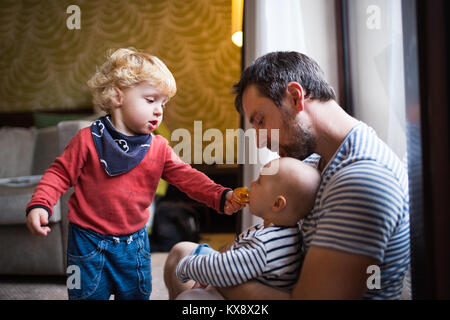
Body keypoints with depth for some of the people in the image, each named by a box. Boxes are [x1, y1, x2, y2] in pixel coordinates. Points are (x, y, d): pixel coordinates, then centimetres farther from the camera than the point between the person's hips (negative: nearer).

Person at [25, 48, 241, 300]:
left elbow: (187, 177, -5)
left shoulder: (159, 148, -2)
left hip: (134, 244, 3)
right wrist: (39, 205, -21)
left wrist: (220, 197, -19)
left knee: (137, 294, 17)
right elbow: (60, 174, -5)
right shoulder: (88, 139, -10)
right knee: (88, 294, 11)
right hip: (89, 241, -3)